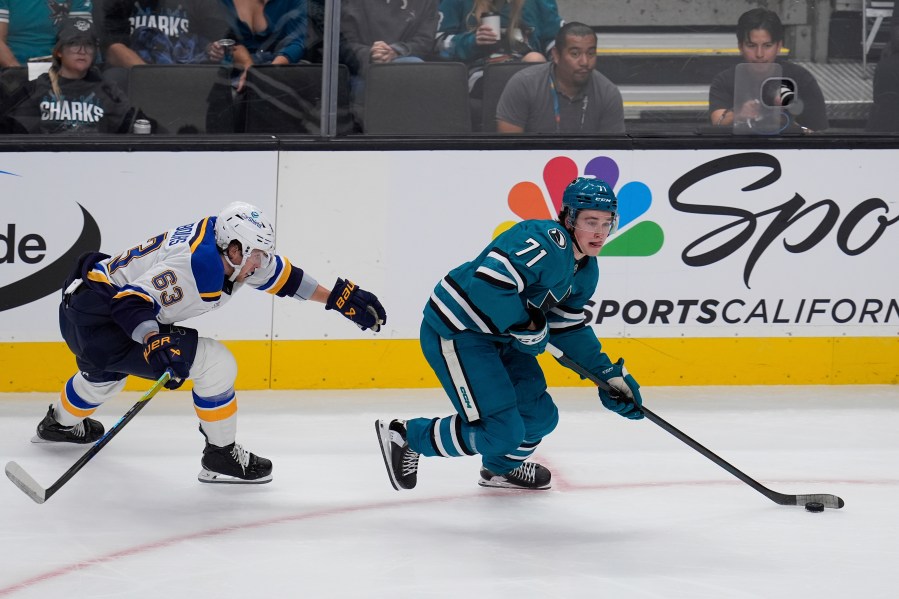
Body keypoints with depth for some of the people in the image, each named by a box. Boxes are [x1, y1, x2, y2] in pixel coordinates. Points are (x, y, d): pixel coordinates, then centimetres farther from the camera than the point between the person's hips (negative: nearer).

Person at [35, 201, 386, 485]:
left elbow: (279, 275, 12)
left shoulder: (234, 248, -2)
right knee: (216, 364, -16)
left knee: (105, 371, 43)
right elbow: (131, 302, -34)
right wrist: (155, 342, -49)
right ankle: (220, 456, -3)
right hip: (96, 320, -10)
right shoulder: (198, 262, -29)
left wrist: (339, 297, 11)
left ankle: (59, 424, 69)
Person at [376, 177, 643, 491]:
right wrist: (525, 327, -26)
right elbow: (489, 282, -36)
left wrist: (609, 374, 10)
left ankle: (502, 467, 48)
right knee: (502, 431, -14)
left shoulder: (586, 270, 8)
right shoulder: (546, 242, -25)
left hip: (498, 336, 10)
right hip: (455, 332, -10)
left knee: (540, 416, 15)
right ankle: (404, 435, 2)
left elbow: (569, 329, 17)